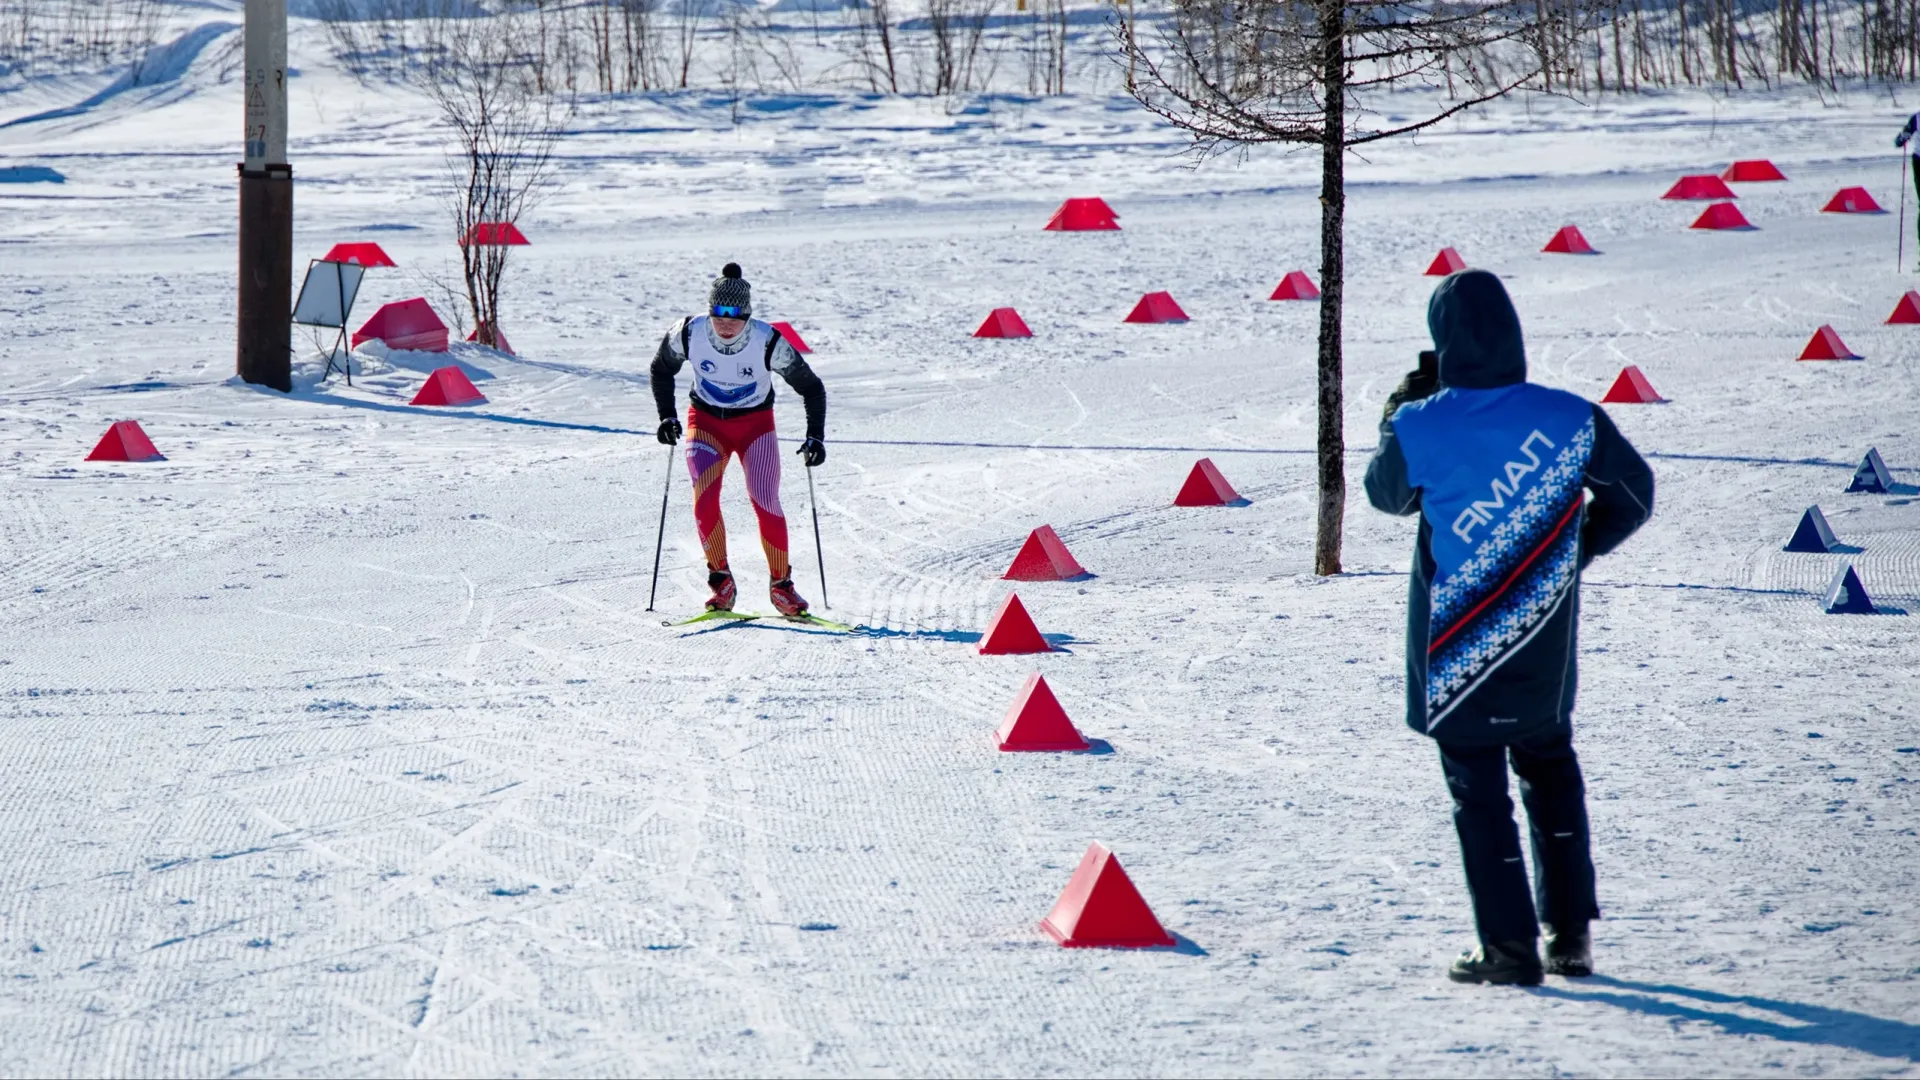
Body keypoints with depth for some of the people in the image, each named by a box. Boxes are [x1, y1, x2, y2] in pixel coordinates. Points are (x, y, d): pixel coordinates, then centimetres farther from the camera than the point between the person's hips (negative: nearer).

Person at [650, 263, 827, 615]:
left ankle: (781, 584, 3)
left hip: (755, 424, -1)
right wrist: (666, 416, -4)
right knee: (704, 500, -20)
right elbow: (661, 369, 4)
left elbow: (812, 388, -11)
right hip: (706, 422, 1)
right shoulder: (689, 334, -18)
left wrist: (816, 437, -18)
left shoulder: (769, 343, -23)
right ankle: (720, 581, -6)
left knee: (765, 503, -14)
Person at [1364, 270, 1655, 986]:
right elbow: (1633, 494, 4)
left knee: (1478, 785, 7)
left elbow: (1387, 493, 5)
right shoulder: (1570, 419, -11)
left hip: (1454, 646, -3)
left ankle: (1510, 946, 5)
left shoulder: (1419, 427, -16)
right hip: (1543, 648, 3)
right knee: (1549, 766, 21)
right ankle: (1570, 932, 22)